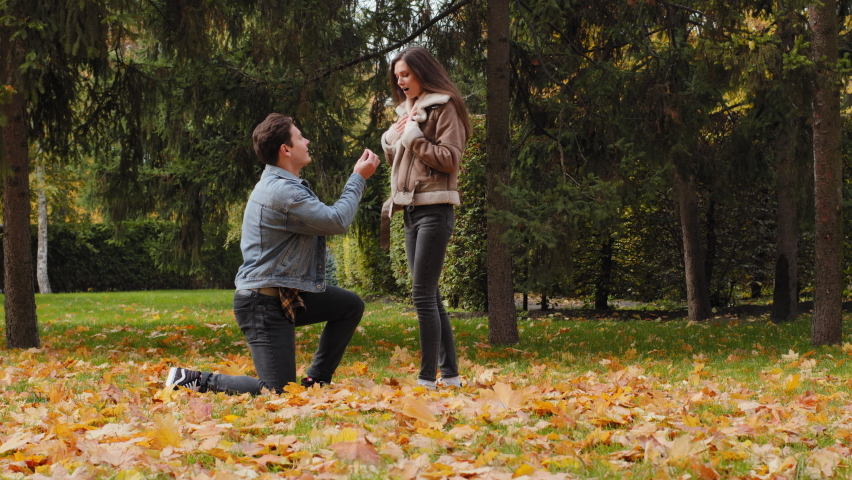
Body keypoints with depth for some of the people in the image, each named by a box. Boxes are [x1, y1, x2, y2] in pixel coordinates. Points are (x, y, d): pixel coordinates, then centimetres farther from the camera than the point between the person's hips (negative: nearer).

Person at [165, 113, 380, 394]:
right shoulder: (282, 192, -23)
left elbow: (324, 220, 17)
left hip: (288, 295, 11)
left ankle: (316, 381, 19)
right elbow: (337, 221, -19)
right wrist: (358, 179, -8)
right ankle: (195, 381, 0)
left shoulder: (281, 185, 13)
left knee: (351, 306, 15)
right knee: (277, 391, -10)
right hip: (263, 304, -11)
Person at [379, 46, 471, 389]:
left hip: (434, 211, -9)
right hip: (411, 211, 9)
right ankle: (450, 373, 12)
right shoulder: (407, 111, 20)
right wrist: (391, 139, 6)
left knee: (422, 294, -13)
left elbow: (450, 158, -13)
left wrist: (414, 137, -14)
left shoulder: (443, 107, -4)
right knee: (429, 296, 8)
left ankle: (428, 377, -11)